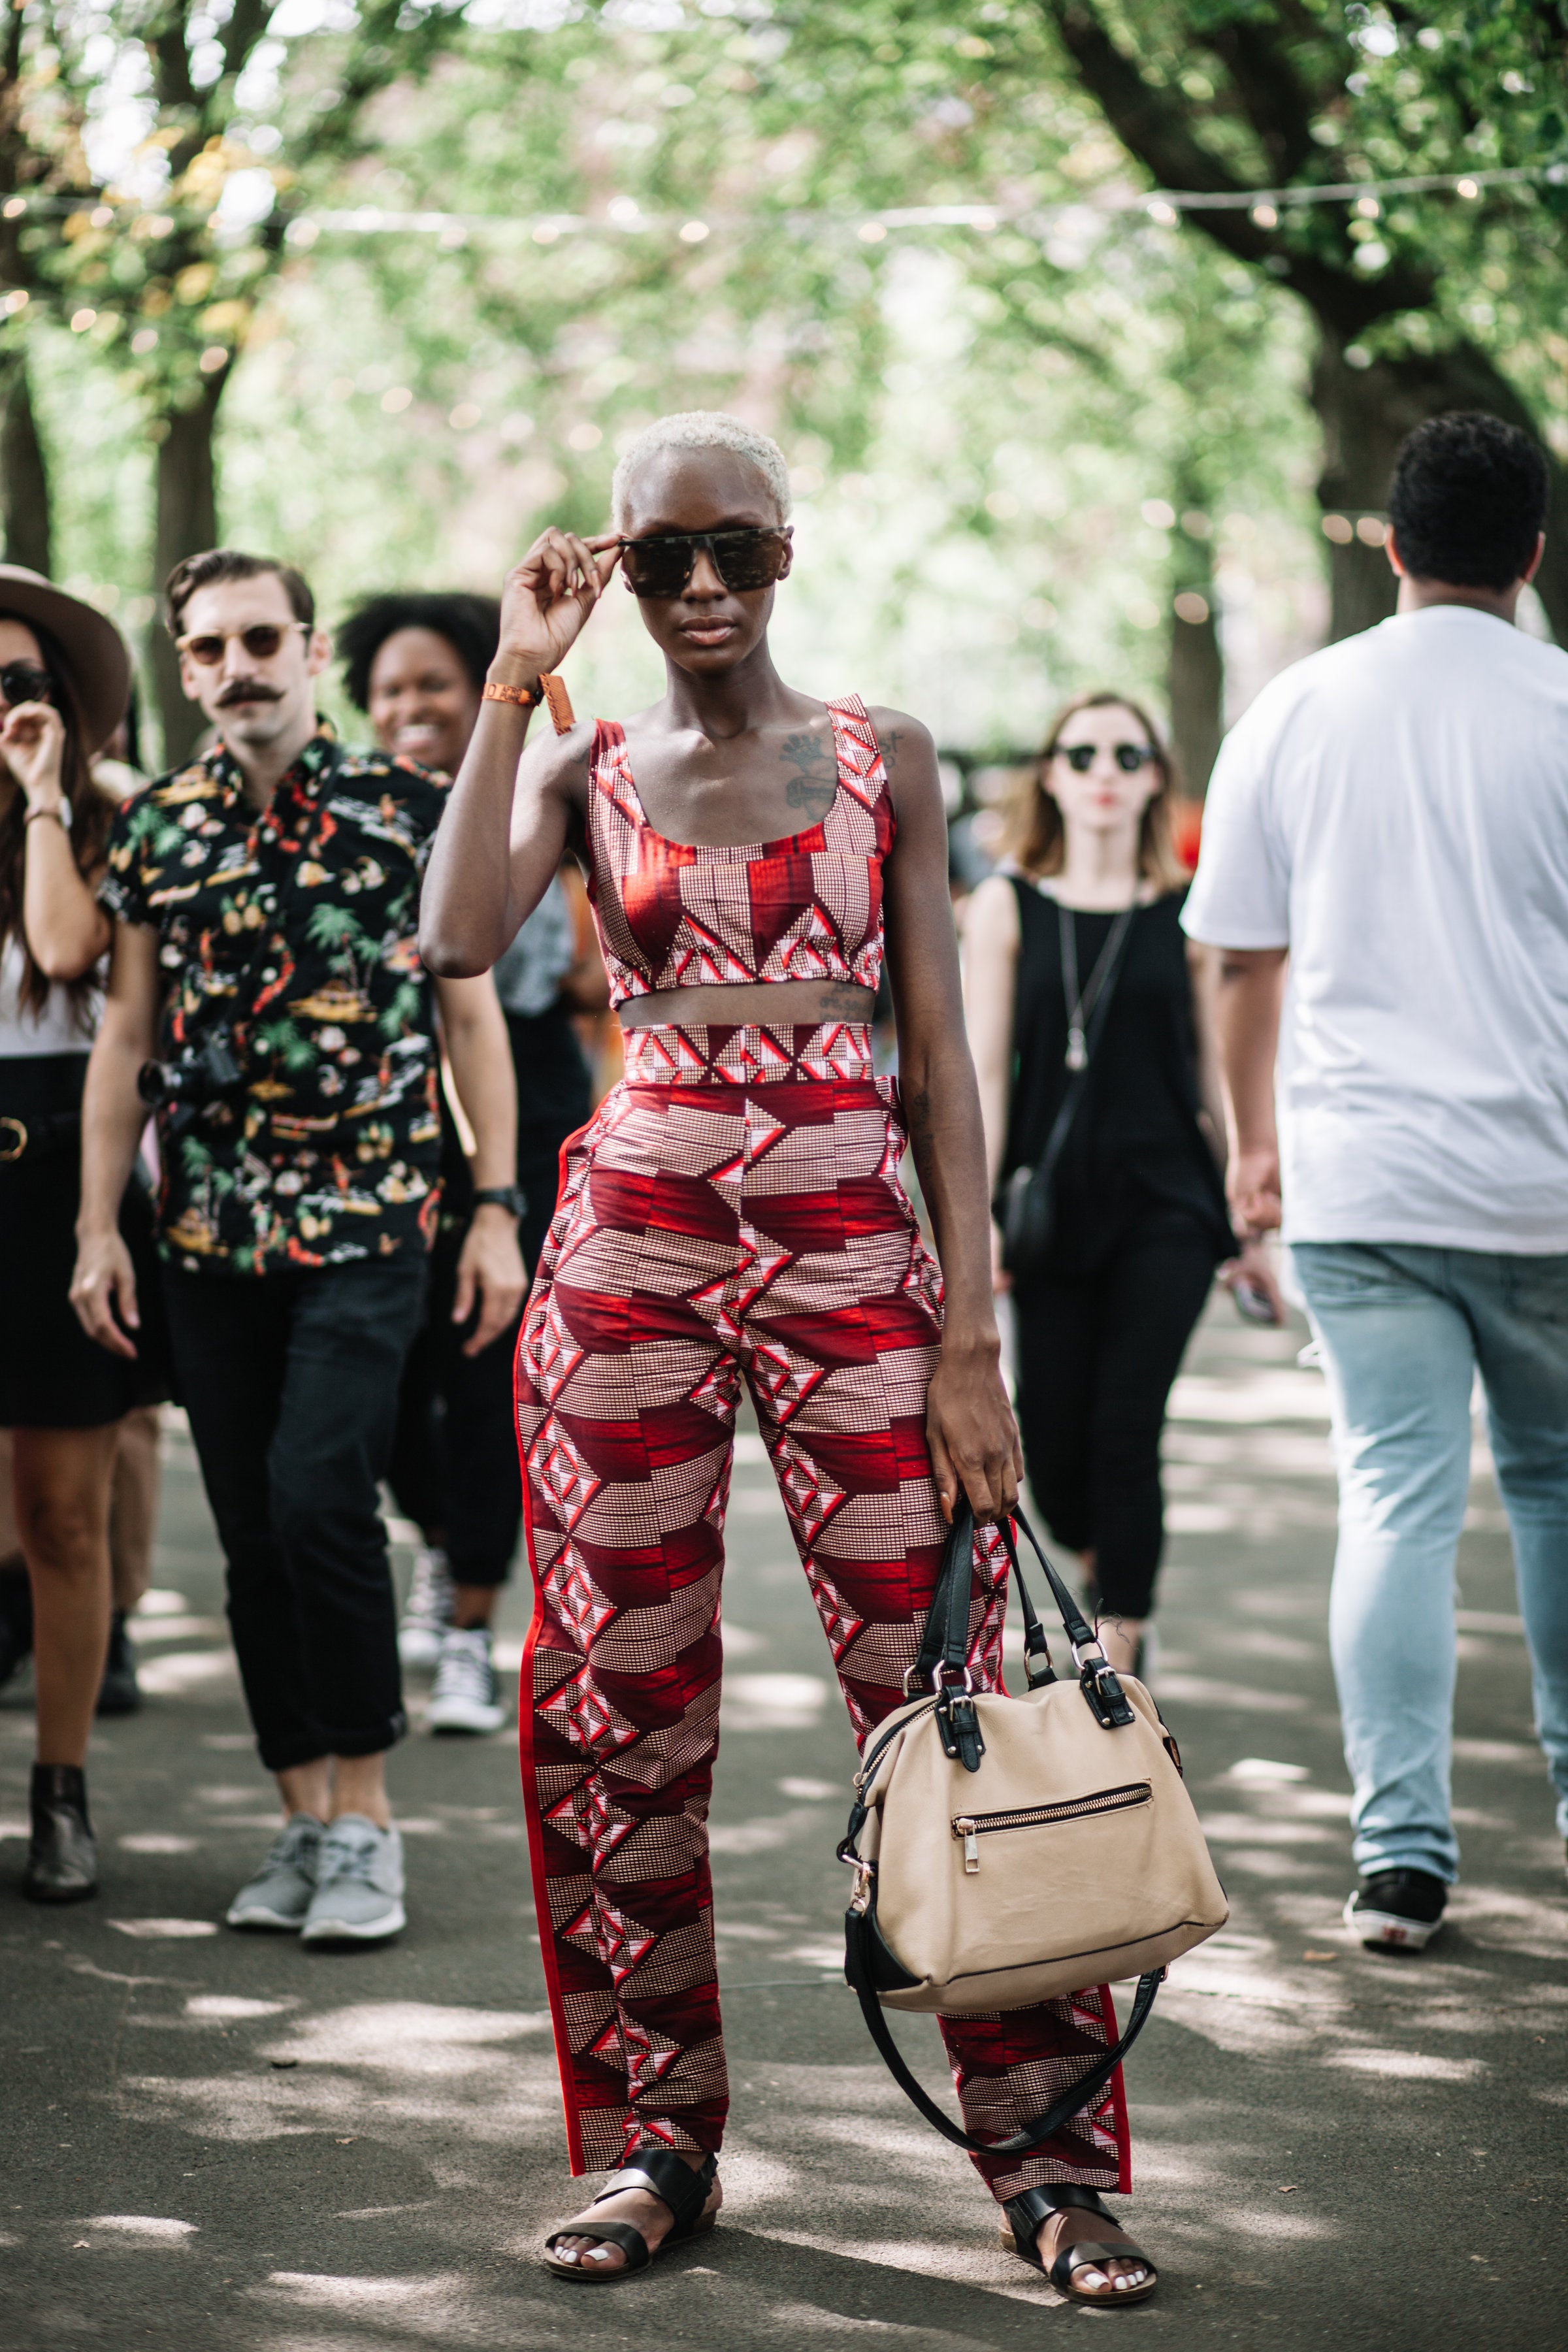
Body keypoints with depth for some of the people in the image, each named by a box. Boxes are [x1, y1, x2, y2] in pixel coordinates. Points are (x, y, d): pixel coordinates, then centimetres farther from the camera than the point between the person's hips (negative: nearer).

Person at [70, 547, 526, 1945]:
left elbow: (469, 1011, 2)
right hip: (210, 1240, 4)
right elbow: (127, 1035, 11)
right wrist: (99, 1227, 6)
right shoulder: (156, 830, 7)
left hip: (368, 1222, -4)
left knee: (318, 1499, -16)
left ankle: (366, 1818, -5)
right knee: (253, 1535, 6)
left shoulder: (410, 810, -1)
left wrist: (498, 1209, -2)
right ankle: (307, 1819, 16)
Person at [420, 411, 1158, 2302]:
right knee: (618, 1709, 2)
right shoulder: (585, 772, 10)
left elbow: (936, 1049, 5)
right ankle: (654, 2139, 16)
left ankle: (1048, 2148, 2)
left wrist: (969, 1327, -4)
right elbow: (456, 938, -11)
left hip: (850, 1242, -1)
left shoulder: (883, 764, 8)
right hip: (635, 1241, 1)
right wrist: (516, 676, -7)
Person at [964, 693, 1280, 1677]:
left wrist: (1252, 1226, 9)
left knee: (1126, 1434, -7)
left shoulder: (1186, 913, 4)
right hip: (1054, 1206, 1)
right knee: (1052, 1443, 2)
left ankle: (1118, 1653, 3)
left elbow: (1218, 1073, 8)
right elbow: (983, 1070, 1)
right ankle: (1102, 1567, 35)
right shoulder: (1009, 905, 4)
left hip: (1166, 1207, -1)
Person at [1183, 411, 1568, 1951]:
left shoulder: (1297, 711, 2)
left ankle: (1401, 1854, -2)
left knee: (1396, 1501, 2)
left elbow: (1241, 956, 7)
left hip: (1357, 1182, 1)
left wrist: (1256, 1135, 20)